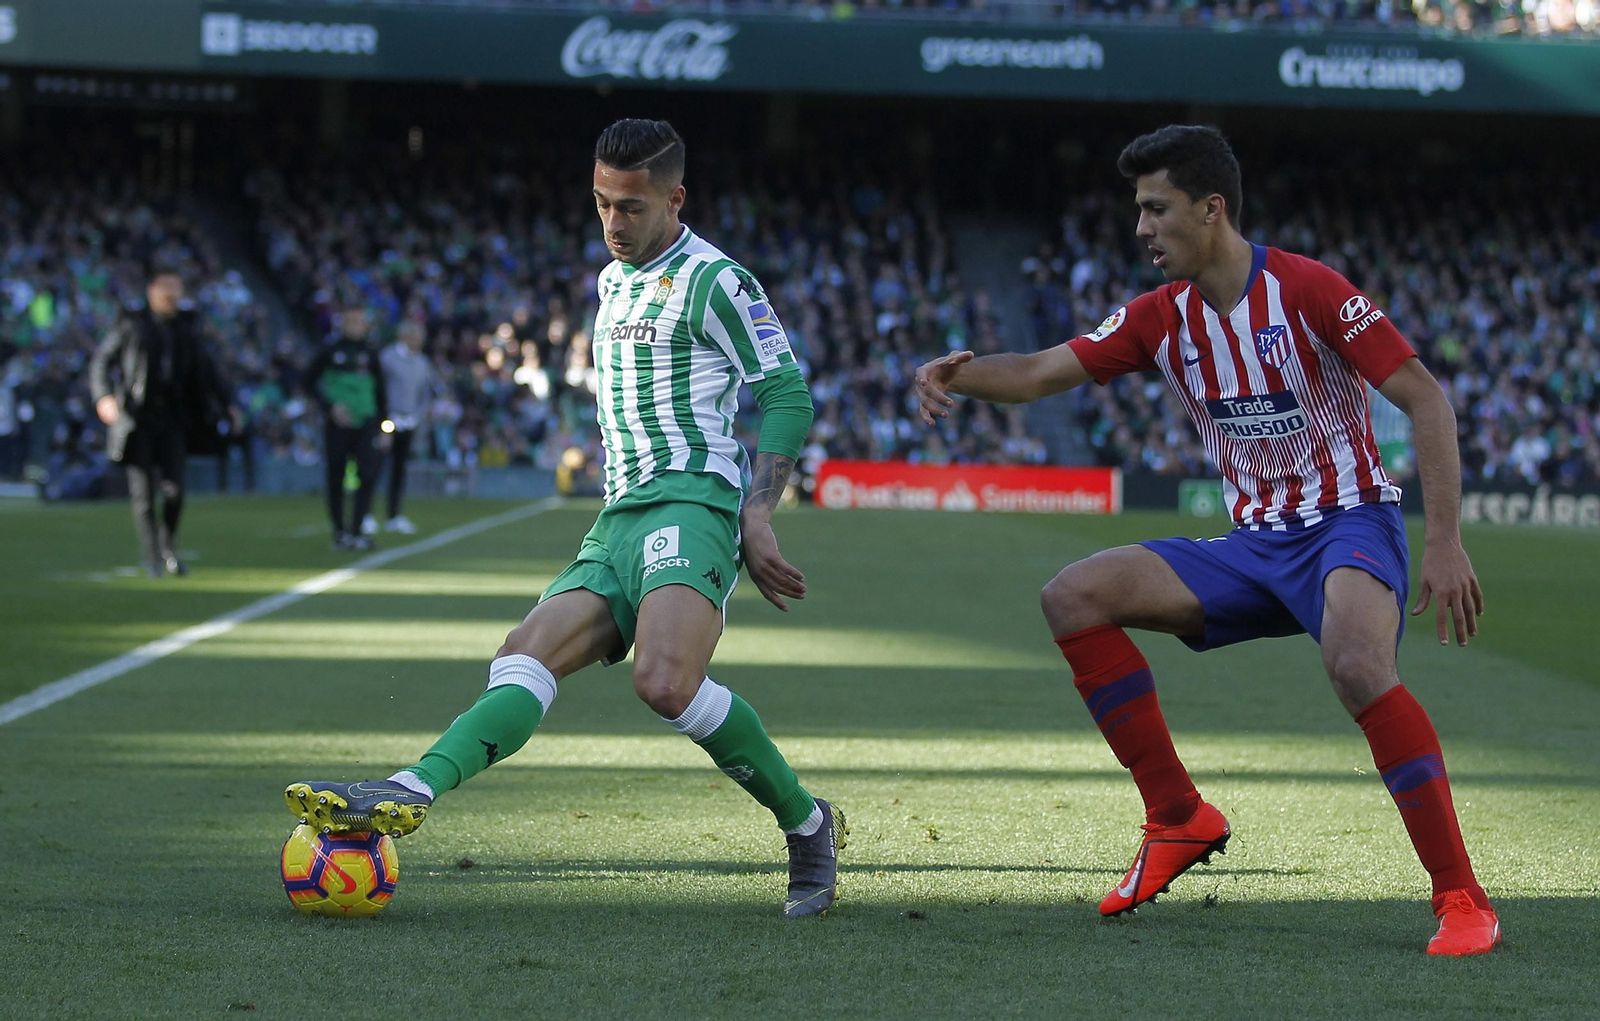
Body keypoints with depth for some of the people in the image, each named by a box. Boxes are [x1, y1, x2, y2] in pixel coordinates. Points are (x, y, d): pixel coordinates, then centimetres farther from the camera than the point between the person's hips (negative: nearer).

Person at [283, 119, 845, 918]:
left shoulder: (714, 281, -1)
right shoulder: (613, 281, 24)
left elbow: (785, 394, -2)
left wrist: (756, 517, -10)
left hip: (692, 501, -8)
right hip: (618, 521, 8)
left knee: (665, 682, -29)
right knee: (528, 655, -15)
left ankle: (807, 822, -12)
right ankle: (410, 793, -34)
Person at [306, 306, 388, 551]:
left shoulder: (369, 352, 9)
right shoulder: (331, 350, 0)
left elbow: (380, 391, 16)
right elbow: (310, 381, 3)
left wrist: (384, 426, 12)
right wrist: (331, 407, -9)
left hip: (366, 423, 2)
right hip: (337, 425, -2)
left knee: (369, 475, -12)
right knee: (336, 480, 4)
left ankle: (356, 531, -9)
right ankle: (339, 532, 19)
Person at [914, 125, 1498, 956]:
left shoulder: (1305, 290, -14)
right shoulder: (1162, 318, 3)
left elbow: (1423, 397, -14)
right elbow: (1040, 373, 3)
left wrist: (1445, 543, -21)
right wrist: (957, 374, -19)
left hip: (1349, 523, -7)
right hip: (1255, 544, 7)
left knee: (1356, 663, -38)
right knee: (1073, 598, -6)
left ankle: (1461, 899, -29)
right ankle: (1178, 818, 1)